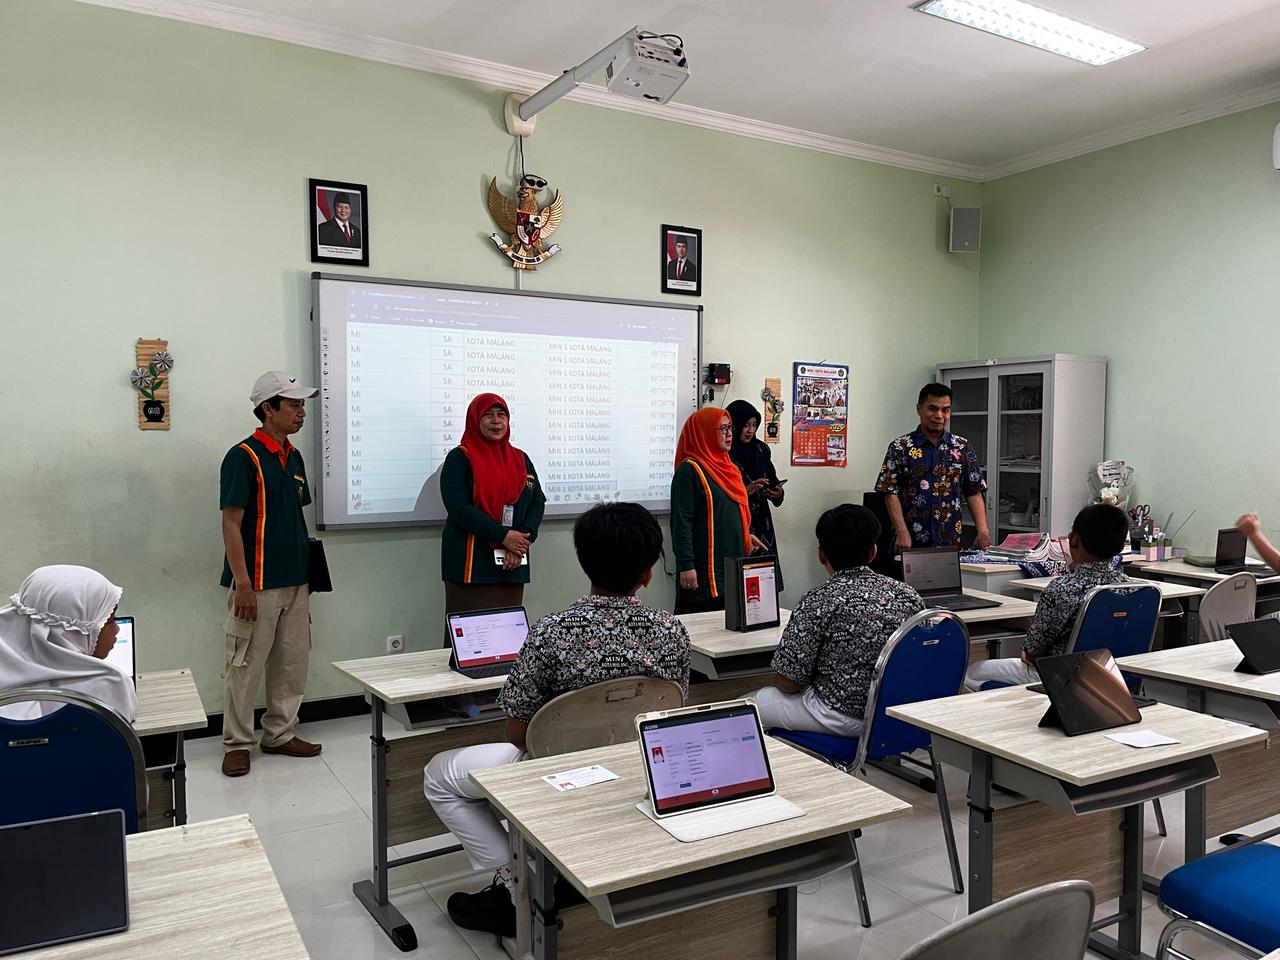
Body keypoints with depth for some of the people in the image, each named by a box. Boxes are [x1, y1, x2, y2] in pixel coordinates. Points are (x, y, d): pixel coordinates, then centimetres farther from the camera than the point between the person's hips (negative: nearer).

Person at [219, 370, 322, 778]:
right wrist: (242, 584, -19)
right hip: (257, 584, -8)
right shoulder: (243, 457, -12)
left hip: (295, 582, 8)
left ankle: (280, 734, 26)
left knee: (293, 664, 13)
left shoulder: (294, 457, 10)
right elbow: (231, 523, -15)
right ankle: (237, 743, 17)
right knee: (246, 666, 3)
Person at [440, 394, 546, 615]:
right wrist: (502, 535, -18)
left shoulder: (521, 459, 14)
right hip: (471, 564, -4)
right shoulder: (459, 458, -1)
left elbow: (538, 501, 8)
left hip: (512, 565, 5)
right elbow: (457, 506, -13)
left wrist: (523, 540, -10)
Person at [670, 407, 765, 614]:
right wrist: (686, 565, -20)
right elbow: (681, 522, -16)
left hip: (733, 564, 8)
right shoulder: (690, 470, -11)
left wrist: (746, 535, 14)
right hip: (704, 571, -8)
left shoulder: (727, 467, 16)